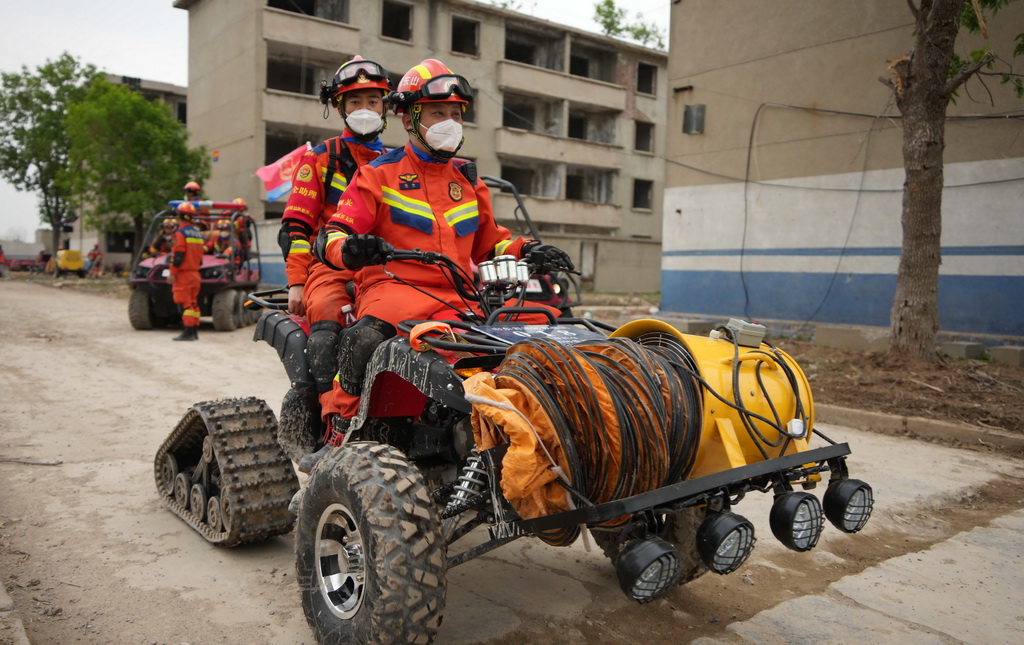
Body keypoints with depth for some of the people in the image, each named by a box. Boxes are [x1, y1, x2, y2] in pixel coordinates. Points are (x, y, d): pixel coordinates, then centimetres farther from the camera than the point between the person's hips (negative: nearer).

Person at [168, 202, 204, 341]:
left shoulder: (180, 232, -12)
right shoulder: (197, 233, 14)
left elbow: (178, 255, -17)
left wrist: (172, 273, -14)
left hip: (183, 273, -8)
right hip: (195, 273, 8)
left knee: (185, 303, -7)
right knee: (193, 302, 11)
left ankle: (188, 332, -10)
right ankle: (195, 331, 14)